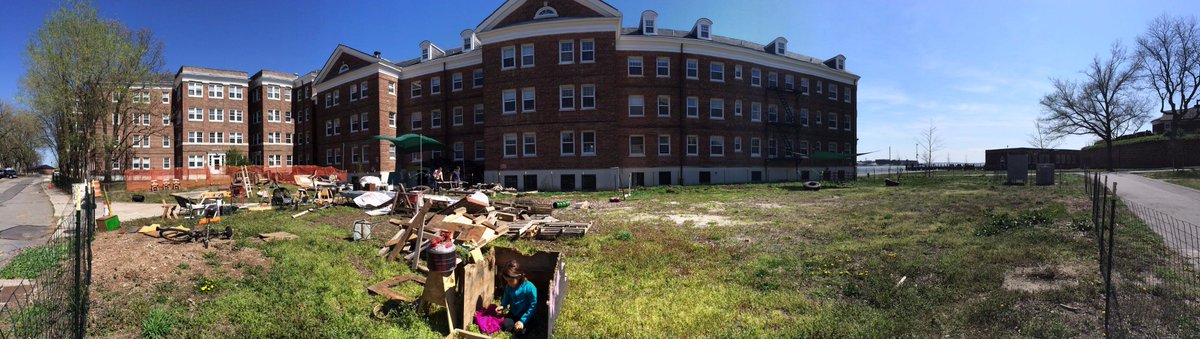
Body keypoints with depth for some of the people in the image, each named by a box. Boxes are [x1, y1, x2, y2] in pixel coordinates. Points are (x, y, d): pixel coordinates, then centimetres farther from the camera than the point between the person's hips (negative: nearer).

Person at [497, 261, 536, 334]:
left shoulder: (530, 288, -24)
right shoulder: (508, 287, -7)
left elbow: (533, 306, -21)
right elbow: (506, 299, 12)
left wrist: (522, 320, -24)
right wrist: (502, 306, -11)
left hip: (525, 315, -4)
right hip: (513, 314, 5)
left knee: (519, 331, -21)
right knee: (505, 326, -17)